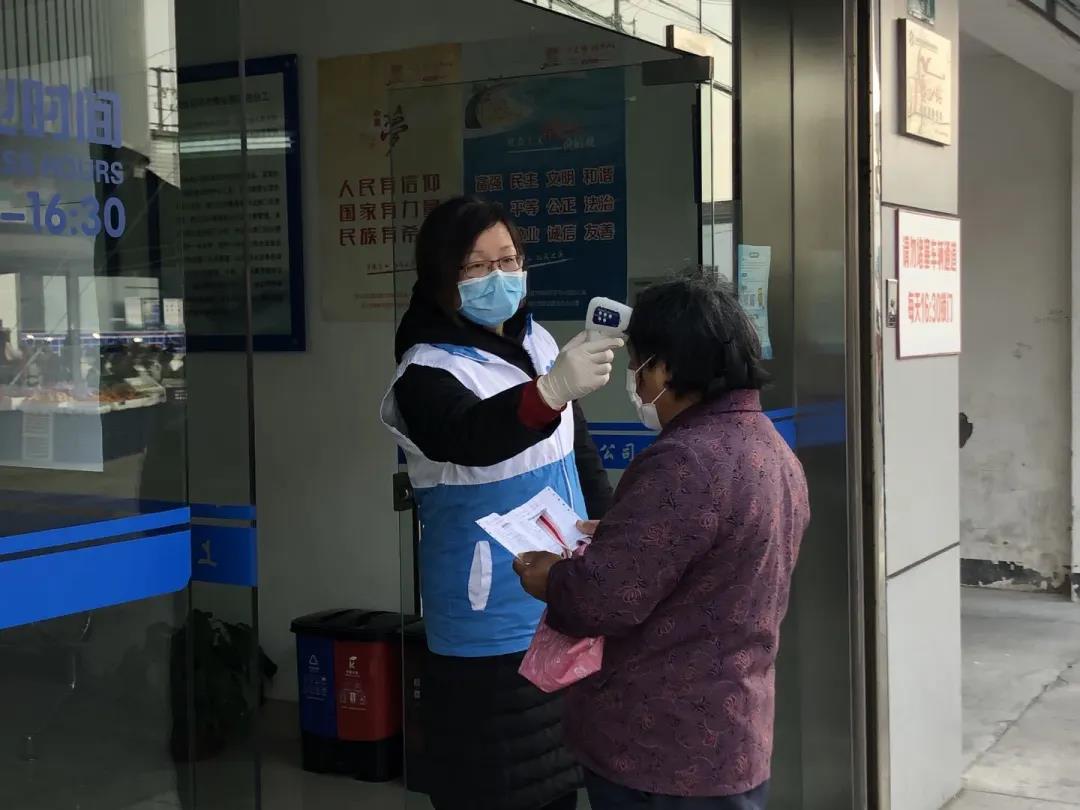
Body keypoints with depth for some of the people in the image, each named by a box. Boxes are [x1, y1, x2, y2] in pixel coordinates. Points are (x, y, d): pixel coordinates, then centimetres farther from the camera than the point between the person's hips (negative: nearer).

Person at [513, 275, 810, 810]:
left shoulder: (685, 462, -23)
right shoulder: (775, 453, 8)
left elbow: (602, 598, -25)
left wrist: (546, 580, -6)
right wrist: (612, 537, 17)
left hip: (659, 753, -9)